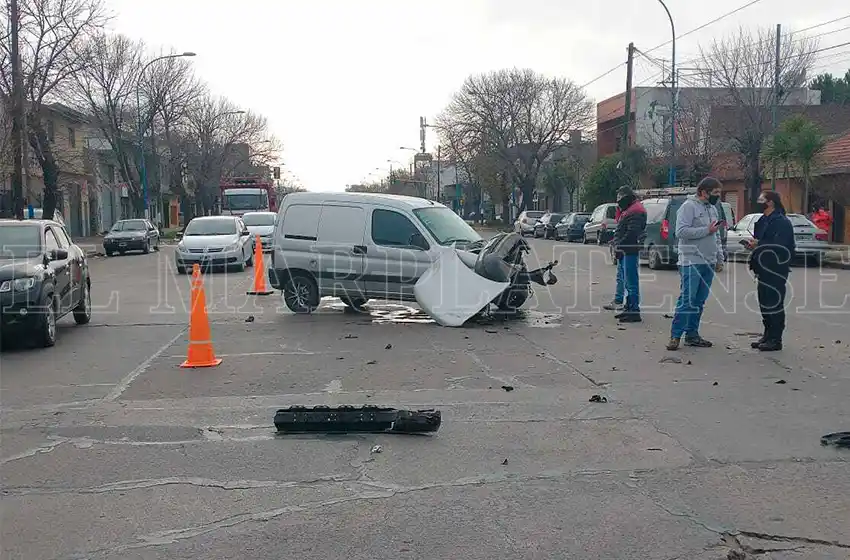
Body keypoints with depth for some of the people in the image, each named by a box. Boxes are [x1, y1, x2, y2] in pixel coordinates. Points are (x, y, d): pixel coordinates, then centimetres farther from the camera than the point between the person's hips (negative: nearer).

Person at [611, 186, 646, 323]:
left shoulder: (635, 211, -12)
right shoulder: (628, 210, 23)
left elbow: (632, 233, -21)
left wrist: (619, 246, -19)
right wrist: (617, 245, 13)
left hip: (630, 251, -11)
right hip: (625, 251, 11)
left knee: (631, 282, -10)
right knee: (627, 281, 16)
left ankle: (634, 311, -9)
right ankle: (628, 308, 25)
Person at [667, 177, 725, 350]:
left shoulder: (713, 209, 18)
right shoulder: (689, 206, -8)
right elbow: (681, 232, -20)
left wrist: (720, 258, 17)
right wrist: (706, 230, -16)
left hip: (708, 263, 8)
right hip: (691, 263, -8)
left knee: (699, 302, 9)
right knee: (687, 300, -10)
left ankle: (692, 334, 16)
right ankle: (675, 335, -5)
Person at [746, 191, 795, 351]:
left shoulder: (782, 222, -13)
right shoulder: (764, 221, 17)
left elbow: (780, 247, -22)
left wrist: (759, 245, -20)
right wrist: (754, 243, 3)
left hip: (776, 270, -10)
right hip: (765, 270, 10)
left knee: (774, 303, -6)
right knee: (764, 302, 13)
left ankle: (776, 340, -1)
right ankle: (768, 335, 23)